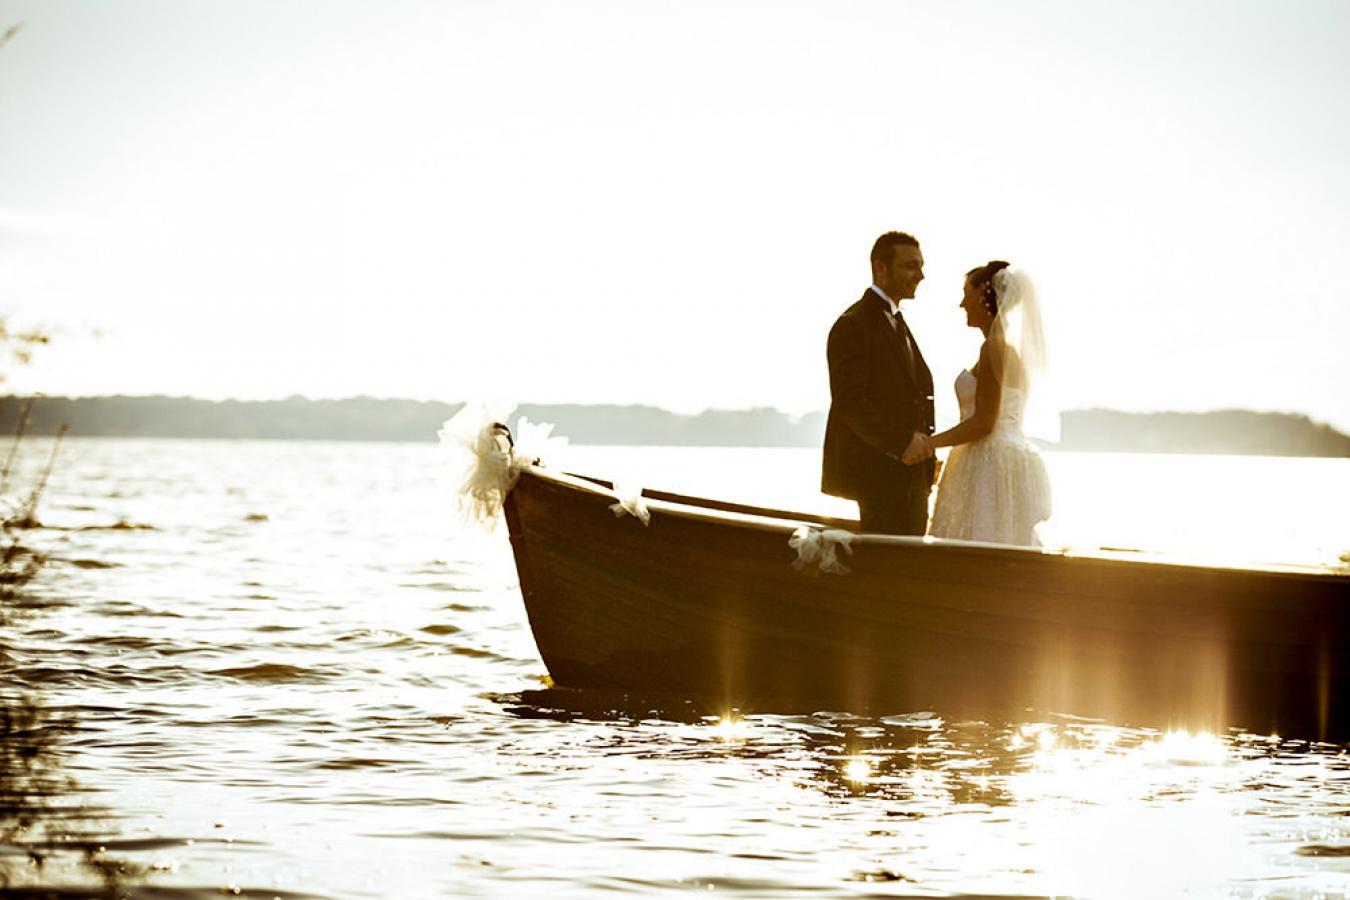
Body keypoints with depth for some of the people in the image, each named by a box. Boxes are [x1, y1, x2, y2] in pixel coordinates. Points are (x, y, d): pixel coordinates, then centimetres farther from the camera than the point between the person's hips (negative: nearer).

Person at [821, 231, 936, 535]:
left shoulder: (897, 323, 20)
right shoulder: (853, 325, -10)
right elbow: (848, 400, -19)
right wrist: (902, 442, -23)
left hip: (909, 476, 9)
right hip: (879, 473, -9)